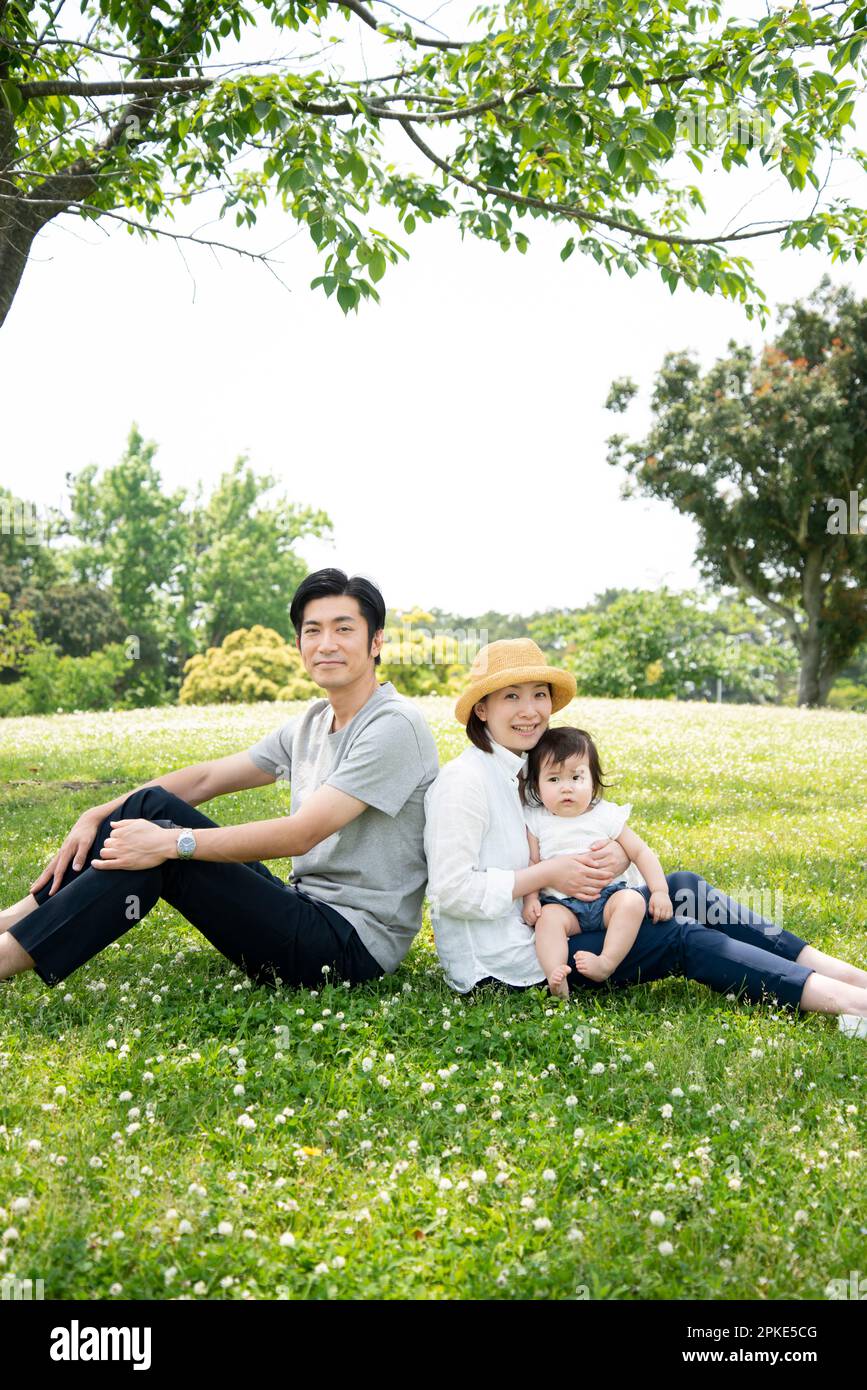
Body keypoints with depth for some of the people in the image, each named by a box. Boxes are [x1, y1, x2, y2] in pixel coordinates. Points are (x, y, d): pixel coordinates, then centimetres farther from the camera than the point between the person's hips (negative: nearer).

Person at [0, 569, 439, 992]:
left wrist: (171, 843, -24)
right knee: (151, 804, -2)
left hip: (353, 944, -8)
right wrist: (97, 816, 0)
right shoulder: (312, 722, 11)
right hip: (306, 909, 8)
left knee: (159, 857, -20)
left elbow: (302, 833, -23)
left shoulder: (395, 727, -16)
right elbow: (206, 777, 11)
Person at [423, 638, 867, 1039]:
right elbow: (451, 892, -23)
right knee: (680, 939, -13)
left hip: (537, 927, 9)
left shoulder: (527, 769, 12)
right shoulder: (465, 781, -16)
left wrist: (617, 854, -11)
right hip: (501, 962, -9)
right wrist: (549, 874, -21)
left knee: (683, 887, 0)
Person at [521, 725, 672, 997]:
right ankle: (555, 976, -44)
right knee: (548, 918, -30)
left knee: (632, 901, -28)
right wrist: (530, 899, -12)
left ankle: (607, 962, -33)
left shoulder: (606, 815, 2)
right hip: (562, 902, 0)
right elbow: (531, 863, 4)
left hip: (607, 895, 1)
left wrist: (660, 891, -7)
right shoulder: (535, 821, 3)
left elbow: (640, 853, 4)